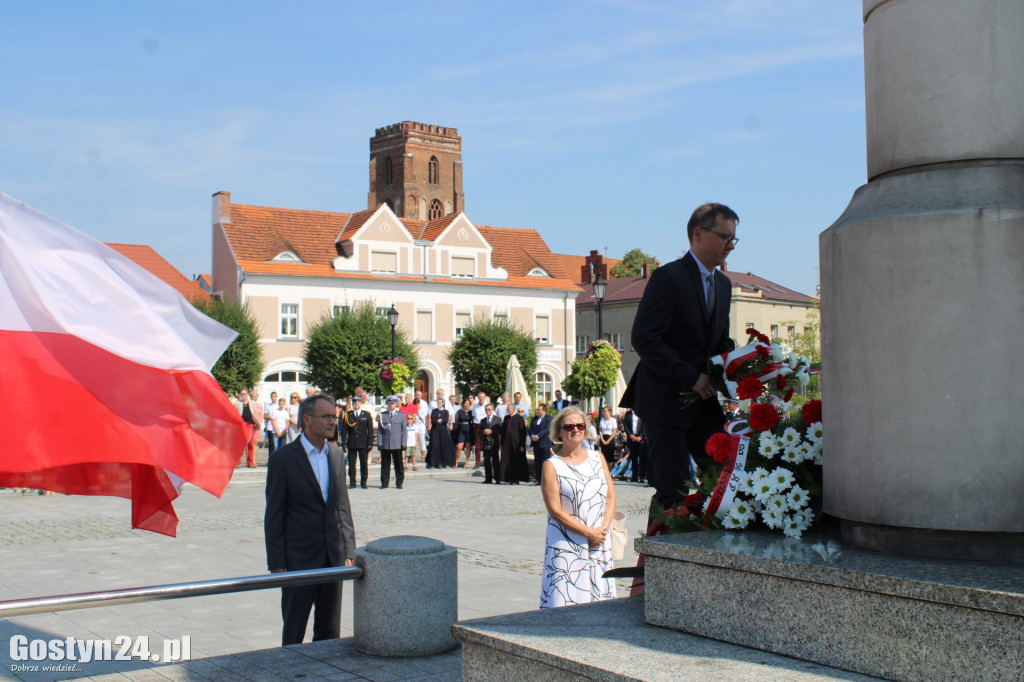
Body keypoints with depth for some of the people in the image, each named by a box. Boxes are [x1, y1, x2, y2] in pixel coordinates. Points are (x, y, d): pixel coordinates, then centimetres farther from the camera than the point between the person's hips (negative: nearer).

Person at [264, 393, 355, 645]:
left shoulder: (336, 455, 8)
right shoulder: (282, 458, -8)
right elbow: (274, 515, -7)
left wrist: (348, 550, 7)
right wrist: (277, 564, -10)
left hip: (333, 558, 5)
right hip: (299, 559, -5)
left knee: (330, 633, 11)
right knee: (294, 634, 5)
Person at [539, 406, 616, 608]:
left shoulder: (598, 459, 12)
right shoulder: (552, 466, -2)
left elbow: (611, 496, 9)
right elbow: (555, 510, -8)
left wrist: (603, 528, -6)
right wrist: (588, 532, -12)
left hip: (600, 543, 4)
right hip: (566, 546, -4)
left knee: (601, 601, 3)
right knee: (566, 603, -8)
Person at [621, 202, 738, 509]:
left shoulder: (724, 284, 14)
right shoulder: (668, 277, -12)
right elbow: (644, 340, -19)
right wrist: (691, 377, -20)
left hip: (705, 400, 7)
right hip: (666, 400, -7)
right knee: (672, 491, -5)